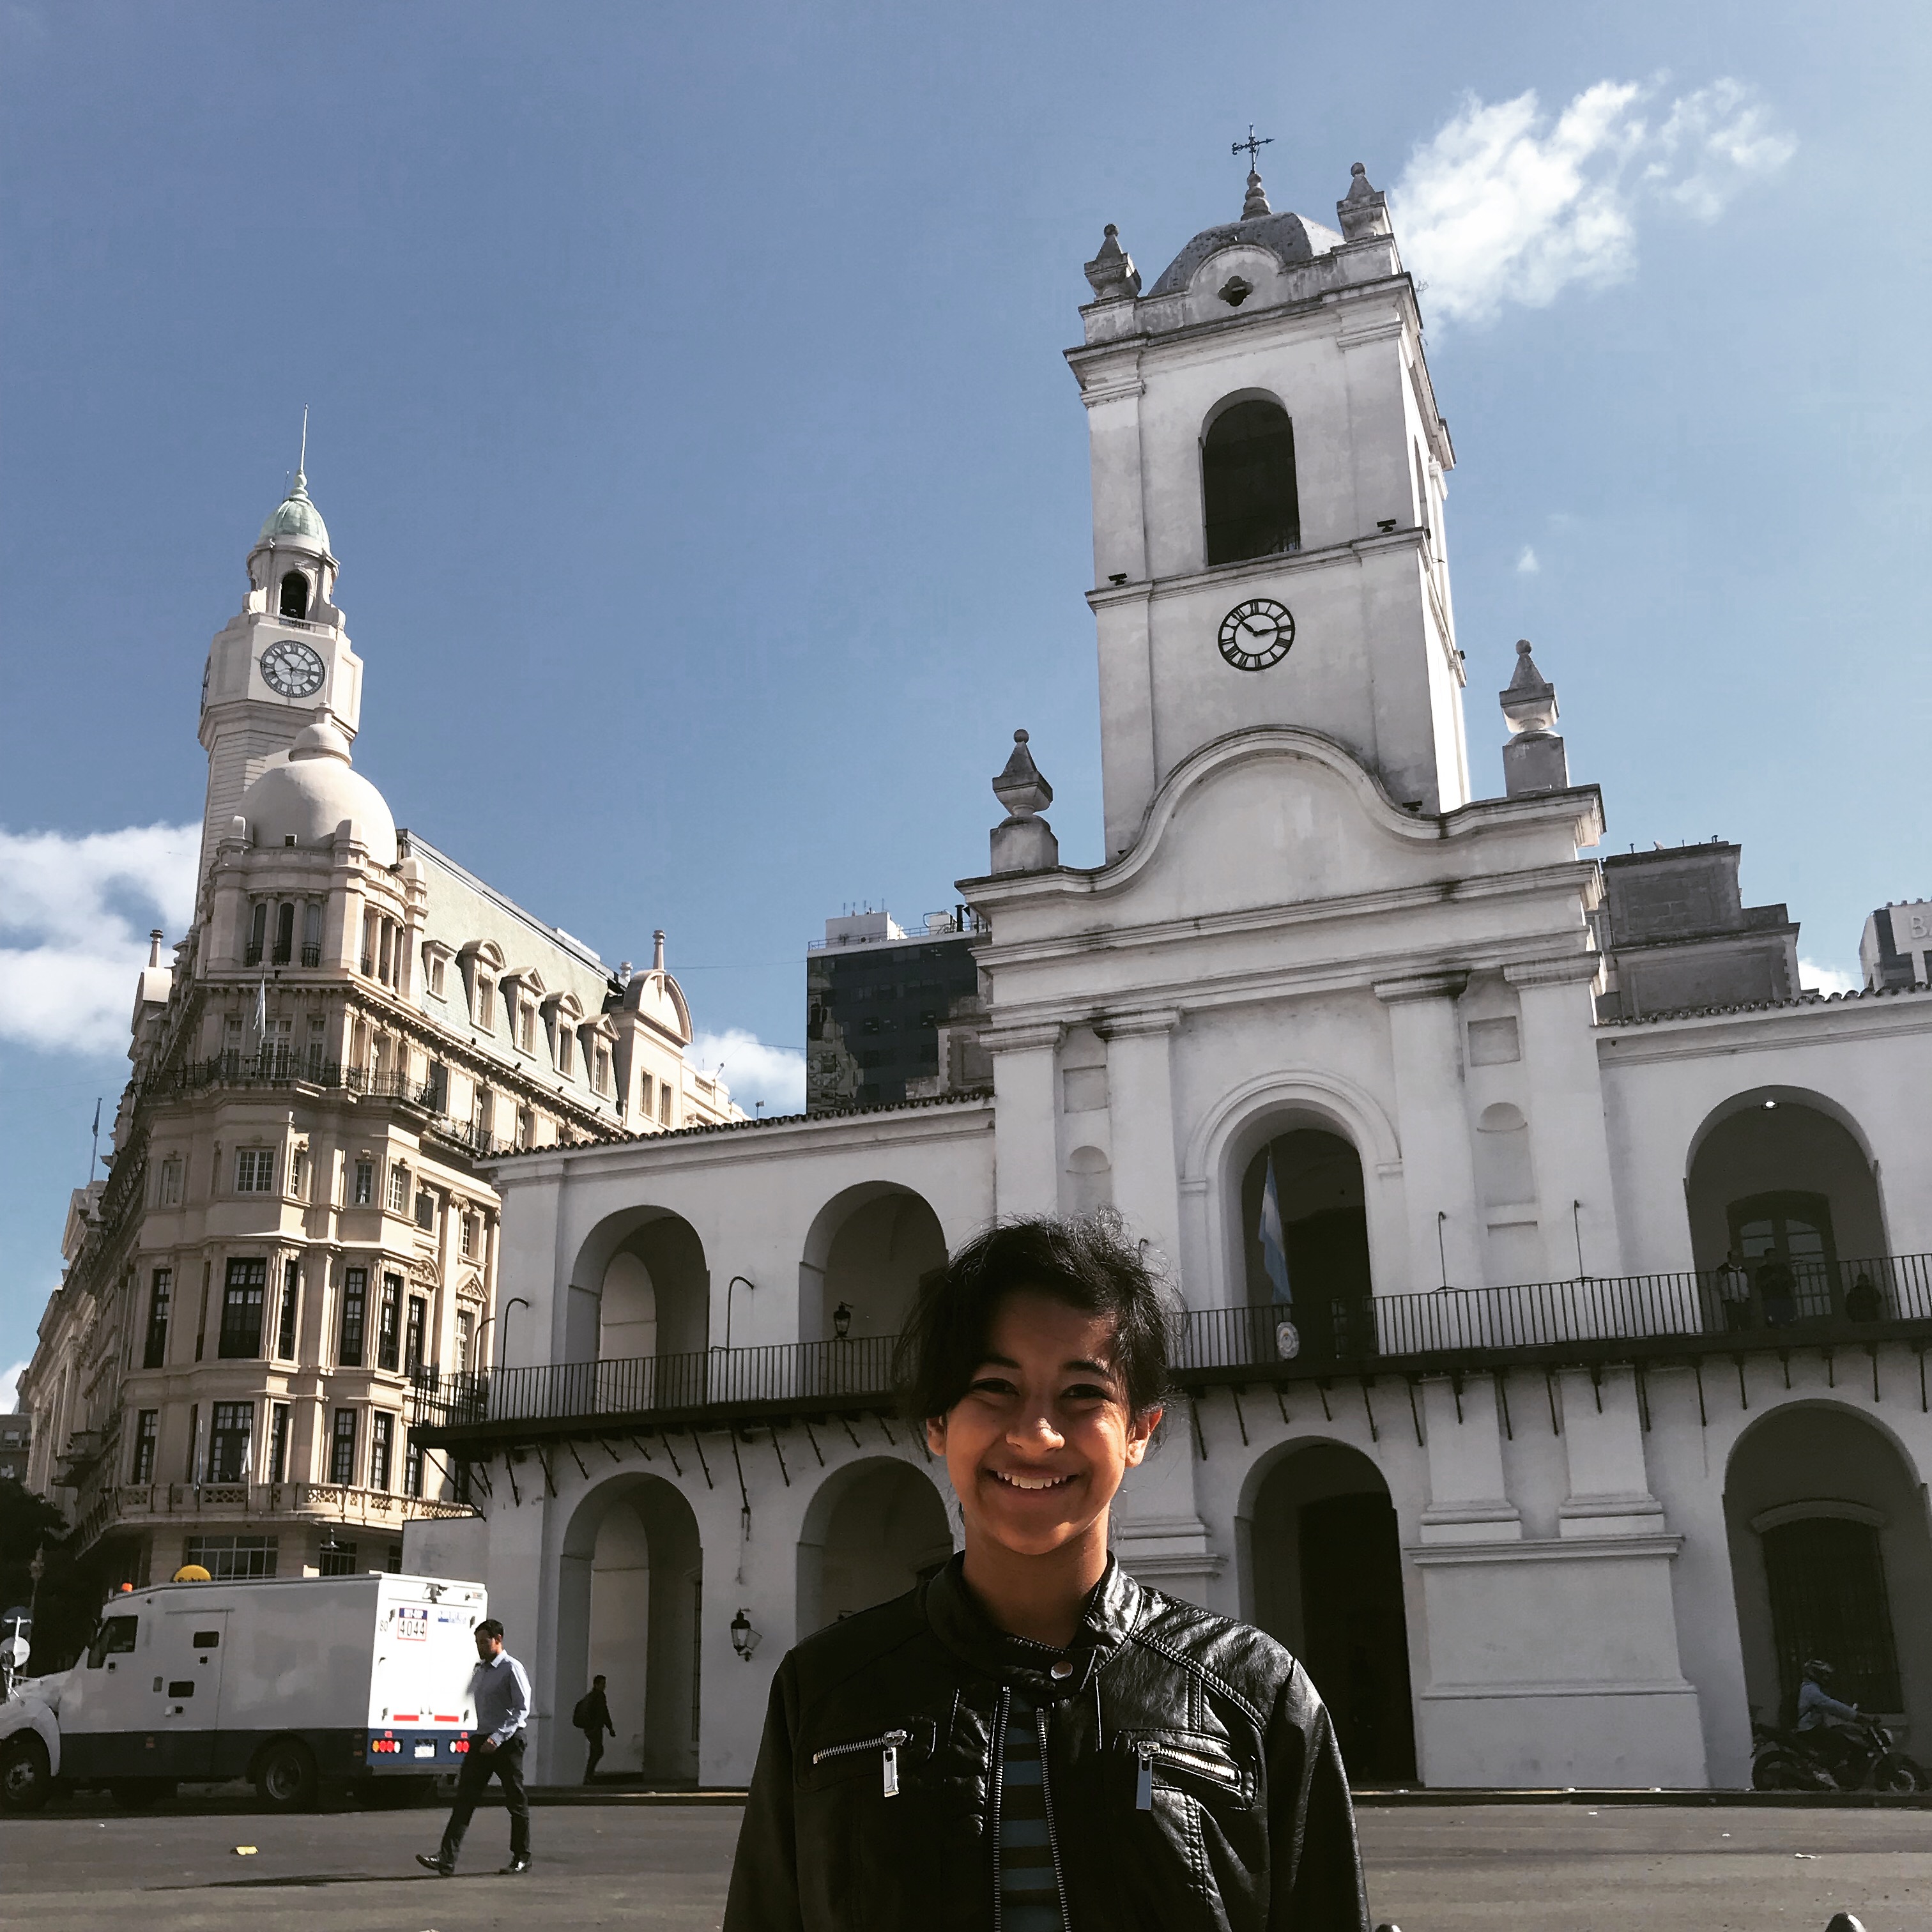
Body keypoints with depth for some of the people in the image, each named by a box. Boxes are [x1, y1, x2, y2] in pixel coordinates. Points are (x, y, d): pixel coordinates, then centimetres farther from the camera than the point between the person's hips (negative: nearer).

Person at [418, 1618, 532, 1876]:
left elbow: (522, 1709, -15)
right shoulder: (479, 1670, 13)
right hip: (481, 1739, 7)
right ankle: (446, 1858, -8)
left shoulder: (512, 1669, -10)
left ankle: (522, 1858, 17)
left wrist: (497, 1738, -23)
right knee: (464, 1798, -4)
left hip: (507, 1741, -7)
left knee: (516, 1801, 5)